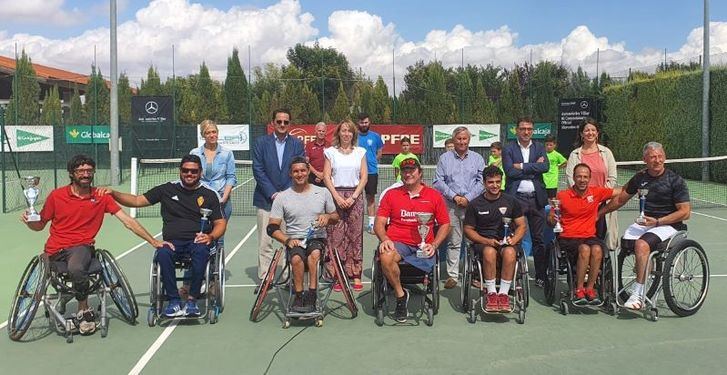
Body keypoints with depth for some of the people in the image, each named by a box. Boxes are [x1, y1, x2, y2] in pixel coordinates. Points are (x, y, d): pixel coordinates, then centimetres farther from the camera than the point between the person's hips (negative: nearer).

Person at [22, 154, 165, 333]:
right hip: (55, 250, 2)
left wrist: (154, 241, -4)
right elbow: (40, 225, 14)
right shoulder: (56, 195, 3)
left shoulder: (101, 197, 4)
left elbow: (128, 221, 2)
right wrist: (28, 221, -10)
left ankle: (84, 311, -11)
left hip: (82, 246, -2)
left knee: (76, 268, -34)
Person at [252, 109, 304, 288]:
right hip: (266, 199, 0)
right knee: (265, 242, 0)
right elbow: (258, 170, -1)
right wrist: (272, 193, -9)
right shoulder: (261, 142, 5)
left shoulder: (297, 144, 8)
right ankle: (265, 278, 8)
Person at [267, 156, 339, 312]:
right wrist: (288, 240, -13)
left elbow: (336, 217, 20)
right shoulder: (282, 197, 7)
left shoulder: (323, 193, 11)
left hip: (317, 238, 0)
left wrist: (327, 217, -4)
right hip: (294, 241, 0)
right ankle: (299, 296, -24)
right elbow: (272, 228, 5)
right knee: (296, 258, -35)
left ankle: (311, 294, -31)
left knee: (314, 254, -36)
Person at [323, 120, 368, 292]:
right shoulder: (331, 152, 7)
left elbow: (364, 177, 5)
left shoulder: (360, 152, 9)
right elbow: (326, 176, 1)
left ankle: (356, 275, 5)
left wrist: (353, 197, -7)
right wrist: (337, 197, -9)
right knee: (335, 236, -4)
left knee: (355, 235, 0)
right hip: (336, 195, -1)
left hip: (355, 196, 1)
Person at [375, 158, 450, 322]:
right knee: (386, 257, -35)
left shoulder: (434, 195, 14)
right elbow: (379, 223, 10)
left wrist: (433, 245, -2)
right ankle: (400, 295, -11)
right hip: (396, 243, 0)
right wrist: (384, 239, -12)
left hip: (422, 247, 1)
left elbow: (445, 224, 14)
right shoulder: (391, 195, 15)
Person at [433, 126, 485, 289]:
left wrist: (468, 198, -7)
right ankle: (452, 275, 4)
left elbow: (481, 182, 4)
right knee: (453, 241, -1)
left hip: (472, 204, 1)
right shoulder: (445, 158, 10)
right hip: (451, 205, 0)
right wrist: (454, 196, -6)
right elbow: (438, 182, 3)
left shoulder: (477, 158, 12)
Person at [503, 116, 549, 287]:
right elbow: (510, 171, -11)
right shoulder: (508, 149, 4)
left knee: (538, 239, 7)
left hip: (536, 198, 3)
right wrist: (534, 167, -8)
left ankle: (541, 276, 15)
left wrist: (522, 166, -10)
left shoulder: (539, 148, 11)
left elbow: (545, 167, -7)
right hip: (516, 198, -2)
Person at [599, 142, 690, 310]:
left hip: (668, 225, -6)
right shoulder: (640, 178, 9)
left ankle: (637, 294, -30)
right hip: (644, 222, 6)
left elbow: (685, 212, -8)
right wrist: (599, 213, 23)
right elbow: (620, 199, 23)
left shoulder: (675, 180, -5)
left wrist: (657, 221, -17)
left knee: (642, 244, -33)